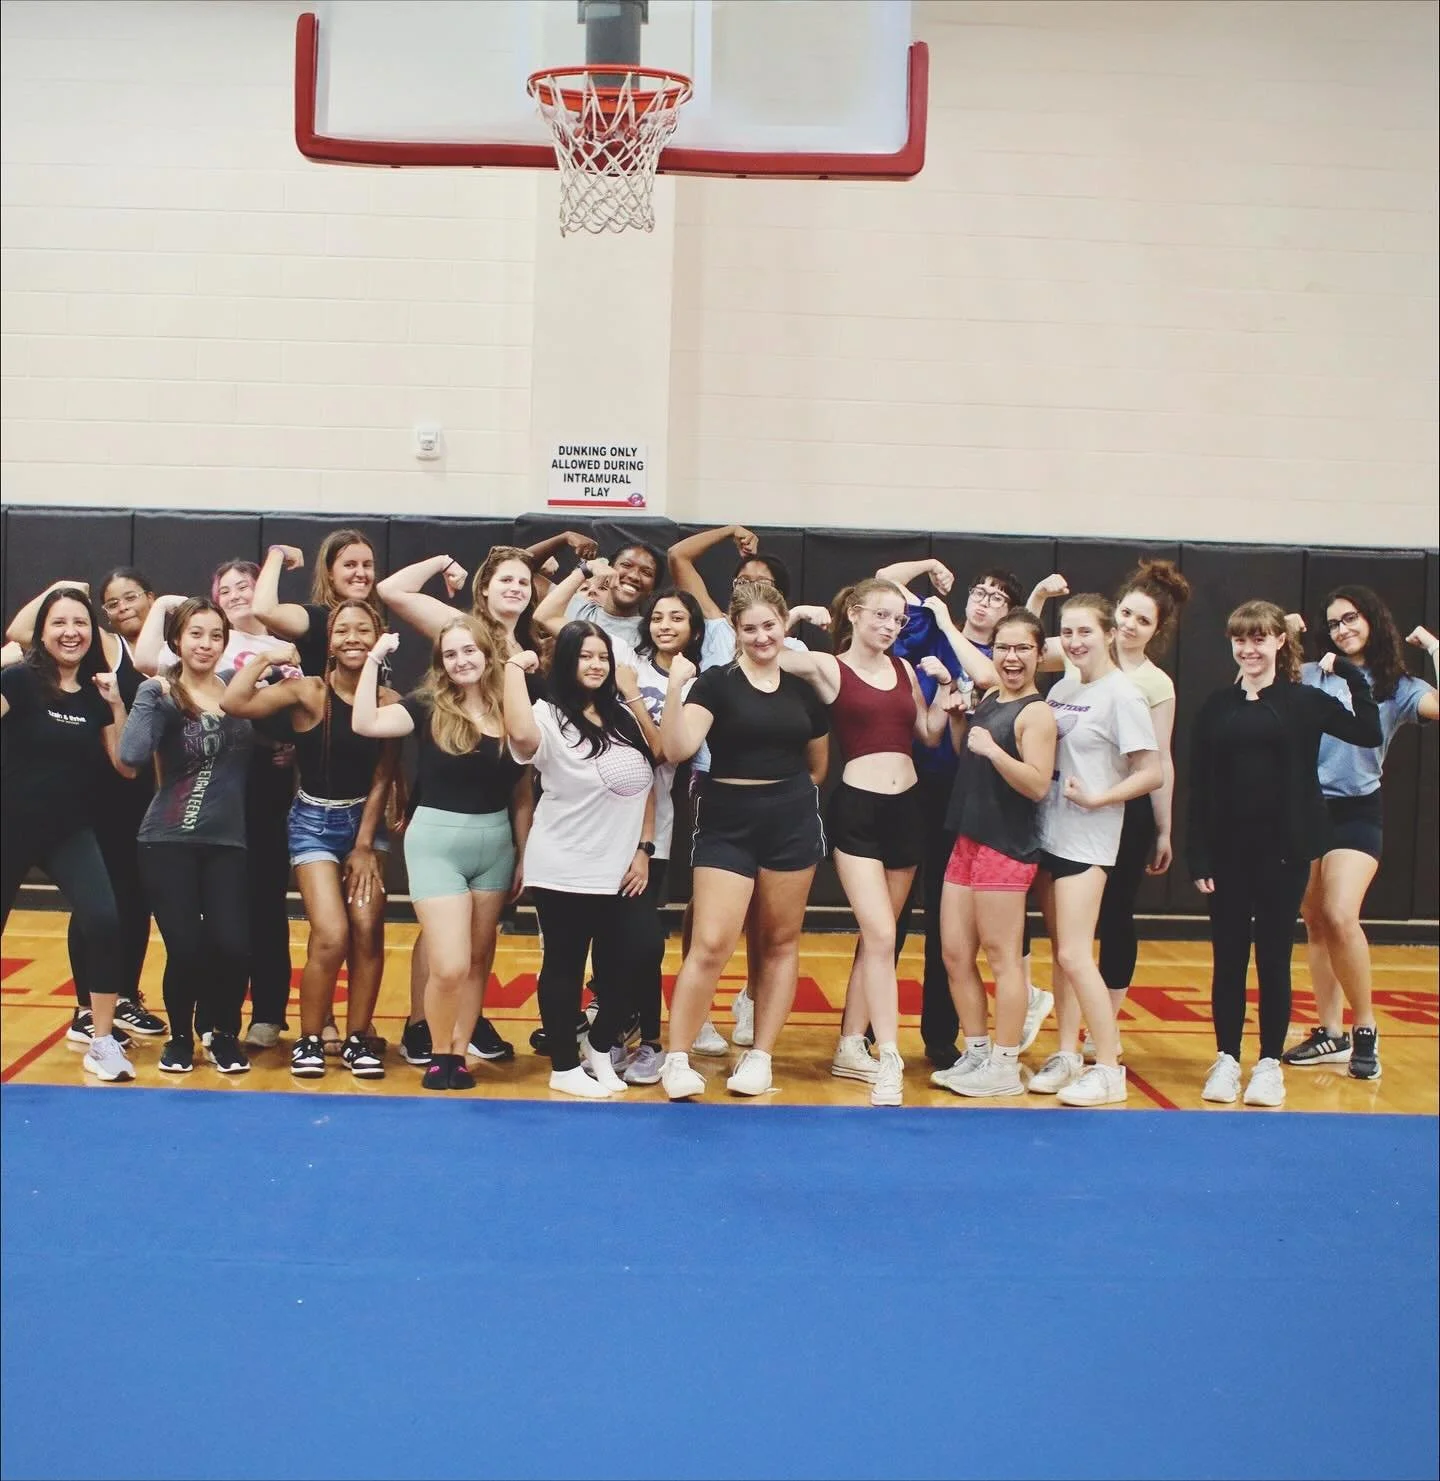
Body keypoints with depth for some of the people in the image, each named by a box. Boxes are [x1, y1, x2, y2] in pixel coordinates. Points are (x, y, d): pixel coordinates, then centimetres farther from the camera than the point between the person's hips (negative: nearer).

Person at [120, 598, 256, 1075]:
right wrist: (157, 695, -19)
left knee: (232, 946, -10)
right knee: (185, 949, -6)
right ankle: (180, 1035, 22)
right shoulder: (157, 691, -4)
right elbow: (131, 755, -19)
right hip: (169, 841, -2)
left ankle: (223, 1033, 17)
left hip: (226, 841, 2)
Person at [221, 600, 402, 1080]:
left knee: (368, 931, -3)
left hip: (366, 820, 3)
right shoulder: (307, 691, -12)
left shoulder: (389, 702, -6)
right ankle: (309, 1039, 7)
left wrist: (365, 846, -4)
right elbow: (233, 703, -26)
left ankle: (358, 1038, 13)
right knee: (331, 936, -12)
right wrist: (266, 658, -15)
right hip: (314, 821, -2)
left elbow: (381, 780, -3)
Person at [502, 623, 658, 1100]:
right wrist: (514, 668, -24)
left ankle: (600, 1048, 30)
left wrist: (644, 849, 5)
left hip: (621, 871, 5)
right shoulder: (549, 717, -10)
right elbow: (520, 735, -35)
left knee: (626, 966, 7)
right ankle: (565, 1066, 19)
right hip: (564, 873, -5)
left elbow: (646, 784, 11)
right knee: (565, 968, 5)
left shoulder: (624, 717, 8)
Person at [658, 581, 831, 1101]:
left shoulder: (804, 687, 8)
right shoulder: (716, 682, -5)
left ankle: (760, 1055, 20)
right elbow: (677, 749, -19)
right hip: (727, 822, -4)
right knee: (711, 944, -10)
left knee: (780, 941, 9)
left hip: (792, 823, 4)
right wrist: (674, 688, -28)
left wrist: (792, 797, 10)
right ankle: (677, 1058, 1)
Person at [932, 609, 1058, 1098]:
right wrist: (958, 718, 9)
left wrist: (992, 749, -30)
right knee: (954, 954, 10)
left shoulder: (1036, 712, -11)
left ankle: (1005, 1068, 8)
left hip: (1006, 848, -8)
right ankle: (976, 1054, 21)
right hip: (968, 839, 9)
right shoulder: (989, 698, 14)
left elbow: (1038, 785, -20)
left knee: (1002, 956, -1)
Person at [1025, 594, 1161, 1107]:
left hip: (1086, 842, -7)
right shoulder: (1062, 688, 9)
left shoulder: (1121, 695, -11)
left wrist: (1096, 798, -17)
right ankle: (1067, 1056, 20)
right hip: (1049, 834, 7)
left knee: (1074, 955, -9)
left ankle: (1109, 1070, 1)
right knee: (1060, 954, 11)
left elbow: (1152, 773, -13)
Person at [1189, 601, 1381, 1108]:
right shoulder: (1217, 706, 3)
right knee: (1227, 957, 7)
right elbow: (1198, 788, 1)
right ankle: (1226, 1060, 18)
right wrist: (1198, 857, -4)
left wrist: (1352, 676, -11)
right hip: (1228, 849, 1)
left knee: (1274, 957, 6)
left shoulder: (1305, 701, 1)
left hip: (1284, 849, -1)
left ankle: (1270, 1063, 16)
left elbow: (1369, 734, -8)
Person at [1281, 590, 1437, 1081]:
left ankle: (1366, 1030, -4)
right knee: (1315, 924, 7)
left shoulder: (1397, 686, 2)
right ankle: (1330, 1033, 18)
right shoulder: (1311, 677, 8)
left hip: (1357, 813, -3)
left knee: (1340, 917, -19)